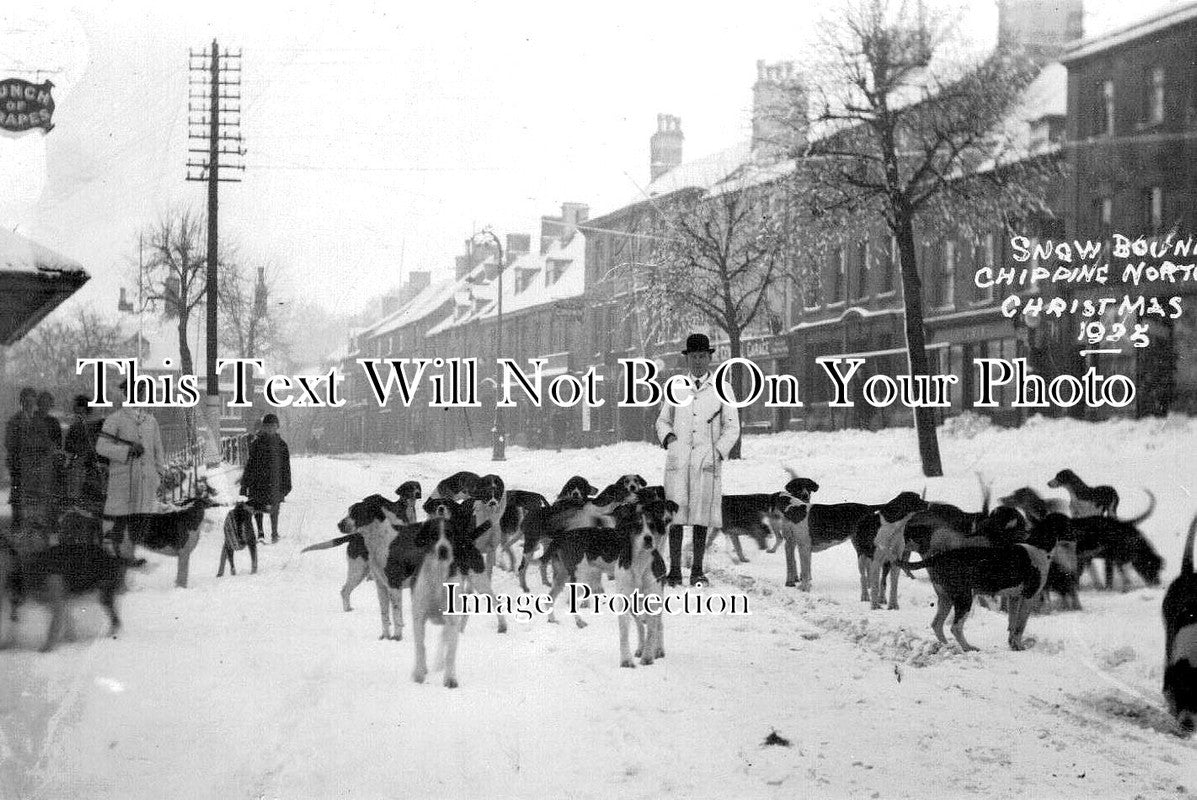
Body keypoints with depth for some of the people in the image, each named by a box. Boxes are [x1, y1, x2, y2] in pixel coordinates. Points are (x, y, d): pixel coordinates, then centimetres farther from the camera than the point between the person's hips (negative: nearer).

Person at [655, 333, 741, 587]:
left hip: (707, 461, -1)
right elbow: (663, 420, 21)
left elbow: (732, 427, 8)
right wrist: (667, 435, 0)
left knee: (701, 518, 0)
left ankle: (697, 571, 7)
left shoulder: (722, 389, 9)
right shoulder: (676, 387, 13)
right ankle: (674, 571, 2)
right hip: (677, 459, 1)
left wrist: (719, 452, -5)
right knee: (675, 516, -3)